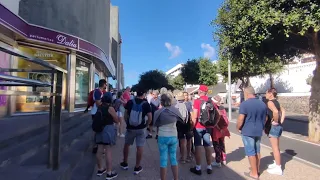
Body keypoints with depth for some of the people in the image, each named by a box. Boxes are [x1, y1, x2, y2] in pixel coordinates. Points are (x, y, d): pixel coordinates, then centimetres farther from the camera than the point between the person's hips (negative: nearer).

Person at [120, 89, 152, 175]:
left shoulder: (130, 102, -4)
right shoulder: (145, 104, -9)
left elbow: (125, 115, -1)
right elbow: (150, 117, -11)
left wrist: (128, 123, 12)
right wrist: (146, 125, 3)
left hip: (130, 128, 2)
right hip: (141, 129, -2)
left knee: (126, 145, 21)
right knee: (140, 147, 7)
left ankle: (125, 163, 35)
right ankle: (137, 167, 15)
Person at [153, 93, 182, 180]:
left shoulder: (158, 112, -11)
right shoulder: (175, 110, -6)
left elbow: (156, 124, -1)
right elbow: (180, 119, 11)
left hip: (162, 137, -2)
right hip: (174, 137, 3)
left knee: (163, 159, 7)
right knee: (173, 158, 16)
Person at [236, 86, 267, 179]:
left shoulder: (244, 104, -16)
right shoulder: (263, 104, 6)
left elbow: (240, 119, -20)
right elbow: (265, 118, 15)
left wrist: (238, 128, -3)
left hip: (248, 131, -7)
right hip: (259, 131, 7)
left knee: (251, 152, 3)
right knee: (257, 151, 18)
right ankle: (257, 170, 31)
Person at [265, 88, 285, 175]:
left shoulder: (270, 102, -16)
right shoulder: (276, 102, 12)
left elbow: (275, 111, -33)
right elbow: (283, 111, 17)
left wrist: (275, 121, -19)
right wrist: (281, 121, 9)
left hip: (273, 126, -9)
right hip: (279, 126, 9)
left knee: (275, 148, -1)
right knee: (276, 147, 19)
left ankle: (278, 168, 8)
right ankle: (276, 163, 32)